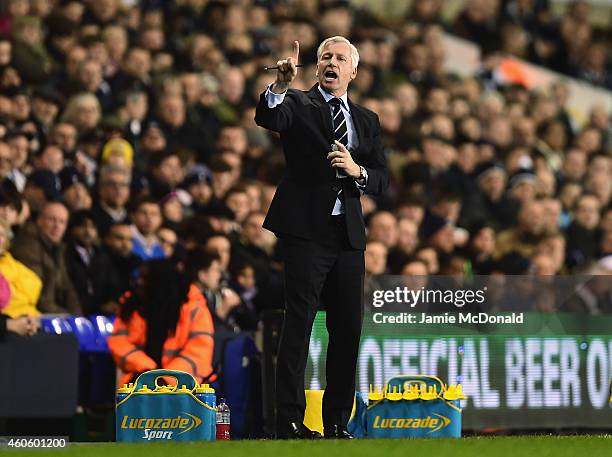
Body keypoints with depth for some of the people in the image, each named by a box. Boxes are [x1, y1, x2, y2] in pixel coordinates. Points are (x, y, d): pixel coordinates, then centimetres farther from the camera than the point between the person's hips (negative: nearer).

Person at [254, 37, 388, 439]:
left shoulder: (367, 121, 18)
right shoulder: (297, 105, 4)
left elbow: (383, 180, 12)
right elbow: (267, 118, -18)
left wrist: (358, 172, -9)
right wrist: (280, 86, -37)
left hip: (349, 235, 5)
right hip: (307, 230, -5)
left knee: (348, 329, 6)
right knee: (299, 326, -8)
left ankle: (337, 421, 14)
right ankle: (290, 420, -9)